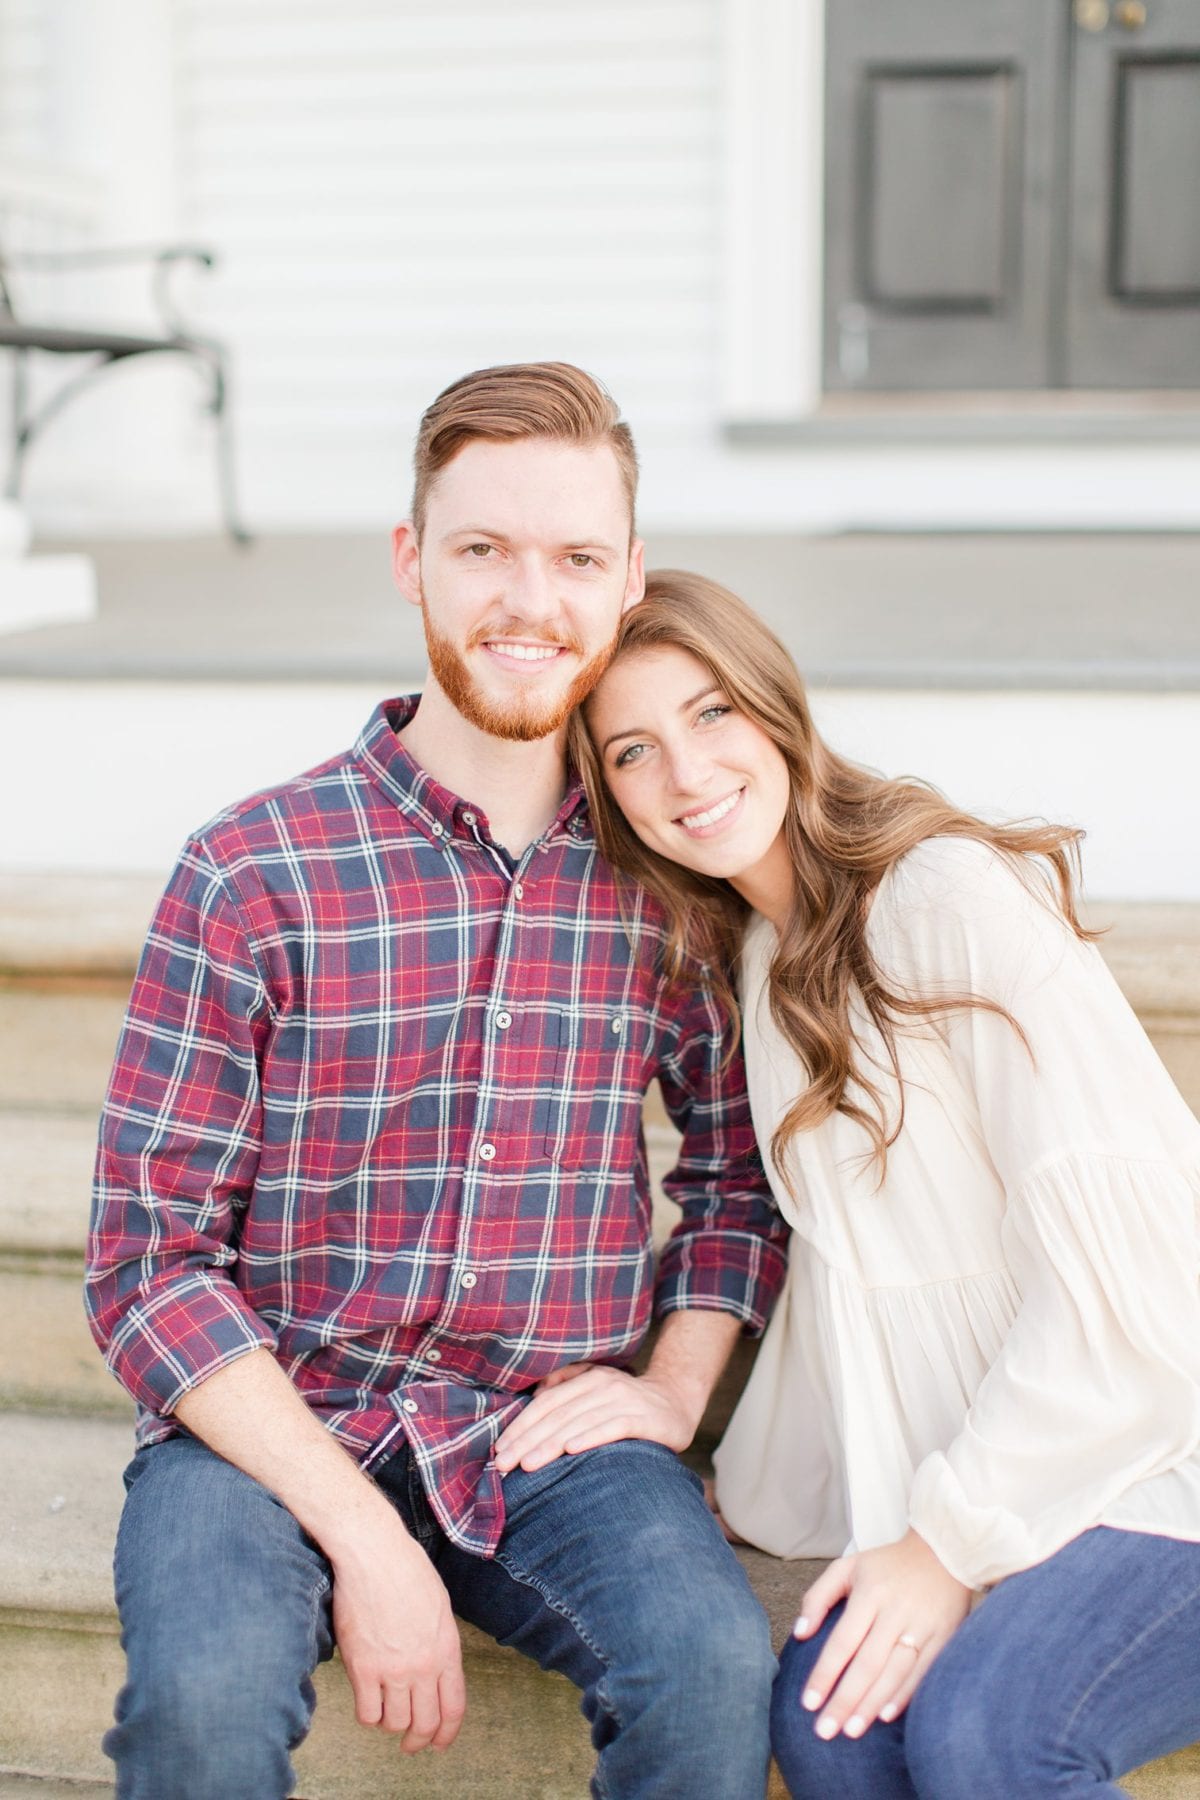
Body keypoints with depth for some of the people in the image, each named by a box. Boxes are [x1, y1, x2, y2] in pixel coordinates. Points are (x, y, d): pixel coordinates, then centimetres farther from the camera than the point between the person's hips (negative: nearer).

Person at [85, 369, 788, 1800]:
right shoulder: (254, 871, -6)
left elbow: (741, 1163, 19)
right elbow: (149, 1258, -8)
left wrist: (675, 1384, 2)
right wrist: (364, 1537, -15)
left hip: (550, 1436, 2)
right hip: (271, 1426, -1)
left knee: (718, 1669, -27)